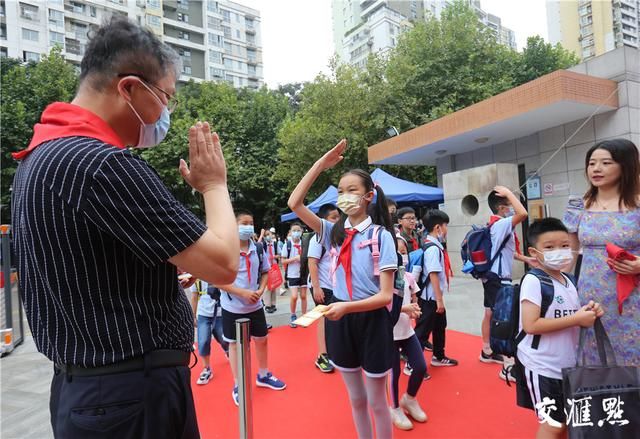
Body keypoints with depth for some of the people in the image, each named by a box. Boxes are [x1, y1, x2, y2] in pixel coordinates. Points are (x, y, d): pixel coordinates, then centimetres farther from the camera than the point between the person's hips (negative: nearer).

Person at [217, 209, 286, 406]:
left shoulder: (258, 248, -3)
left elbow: (265, 272, 9)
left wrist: (261, 290, -9)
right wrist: (242, 293, -22)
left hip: (255, 305, 5)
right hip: (232, 307, -4)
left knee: (262, 339, 17)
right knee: (235, 344, 11)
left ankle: (263, 375, 40)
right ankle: (237, 385, 28)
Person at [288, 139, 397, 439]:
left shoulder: (380, 235, -12)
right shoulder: (334, 232, 0)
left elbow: (386, 295, -15)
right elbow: (294, 204, -8)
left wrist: (347, 307, -30)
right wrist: (321, 164, -9)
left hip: (371, 321, -4)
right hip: (340, 320, 4)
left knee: (376, 402, 13)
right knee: (356, 399, 21)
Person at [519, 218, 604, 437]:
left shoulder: (568, 281, 7)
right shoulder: (533, 281, -19)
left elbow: (567, 320, 16)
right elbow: (530, 325, -27)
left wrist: (587, 313, -4)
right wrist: (576, 319, -23)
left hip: (568, 365, 8)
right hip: (544, 367, -8)